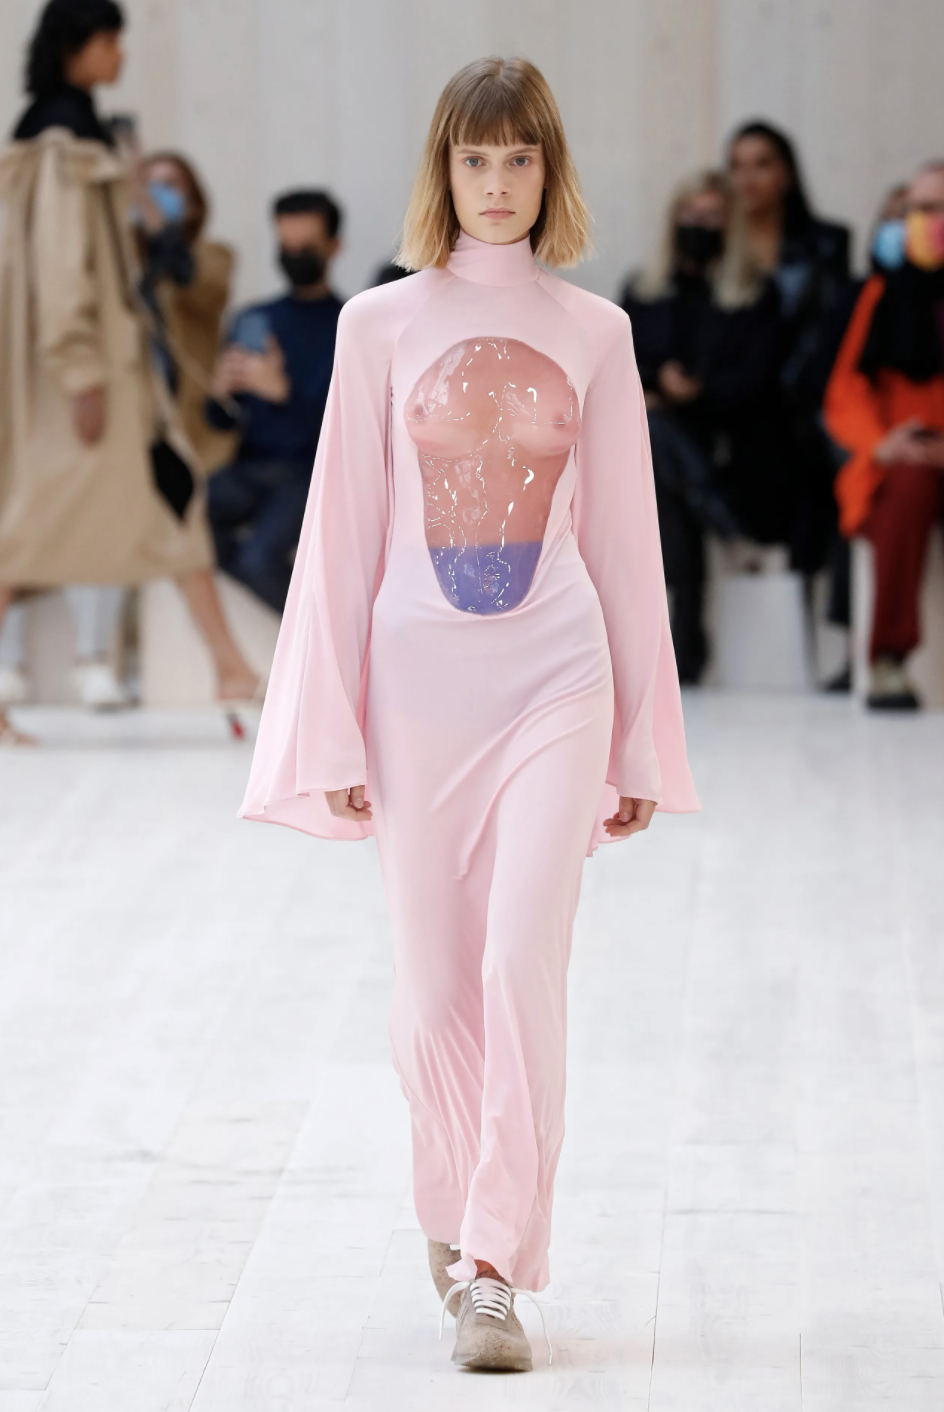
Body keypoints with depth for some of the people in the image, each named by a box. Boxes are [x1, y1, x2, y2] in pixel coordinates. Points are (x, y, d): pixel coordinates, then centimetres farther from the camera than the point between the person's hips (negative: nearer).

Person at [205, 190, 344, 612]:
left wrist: (284, 392, -26)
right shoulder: (253, 320, 16)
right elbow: (223, 422, 14)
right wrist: (221, 392, -10)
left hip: (309, 470, -4)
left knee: (259, 557, -33)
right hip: (251, 467, 4)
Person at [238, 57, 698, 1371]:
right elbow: (344, 533, 4)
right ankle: (455, 1217, 31)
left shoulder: (593, 332, 5)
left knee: (523, 965, -14)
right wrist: (334, 735, 1)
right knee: (436, 986, 7)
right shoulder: (382, 325, 3)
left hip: (554, 676, 0)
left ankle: (496, 1267, -11)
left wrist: (641, 740, 9)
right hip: (420, 675, 1)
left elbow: (624, 537, 9)